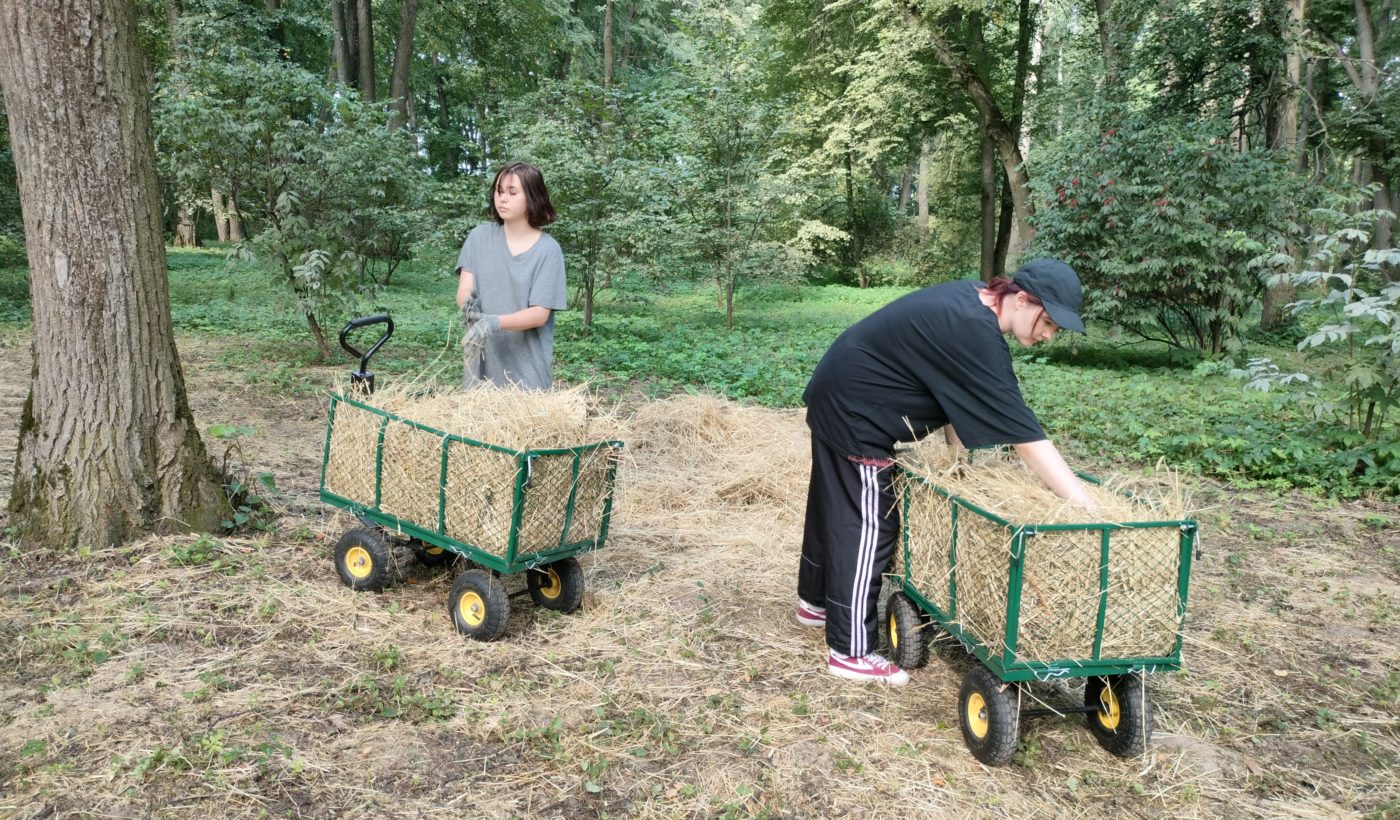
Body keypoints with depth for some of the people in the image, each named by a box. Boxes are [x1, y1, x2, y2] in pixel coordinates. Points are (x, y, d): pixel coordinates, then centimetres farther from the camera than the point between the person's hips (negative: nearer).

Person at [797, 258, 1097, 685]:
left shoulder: (971, 299, 1)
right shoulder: (974, 333, -28)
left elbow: (953, 394, 7)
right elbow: (1027, 436, -30)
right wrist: (1089, 509, -27)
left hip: (834, 397, 10)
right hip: (855, 412, -10)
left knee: (834, 506, 22)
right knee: (869, 525, -4)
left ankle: (816, 601, 40)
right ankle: (851, 651, 5)